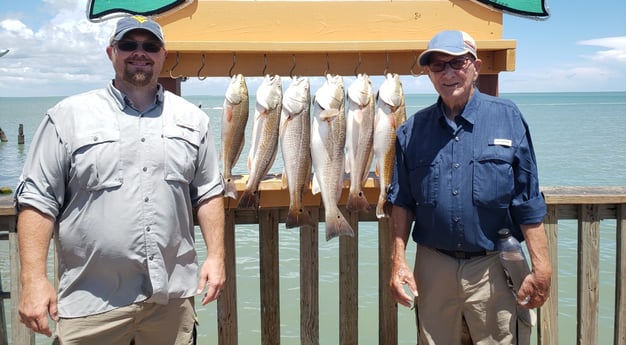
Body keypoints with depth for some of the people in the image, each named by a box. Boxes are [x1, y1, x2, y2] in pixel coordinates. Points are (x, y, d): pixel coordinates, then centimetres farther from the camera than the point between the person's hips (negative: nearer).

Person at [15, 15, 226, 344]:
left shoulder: (192, 119, 8)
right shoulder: (68, 116, -1)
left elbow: (208, 193, 12)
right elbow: (38, 199, -3)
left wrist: (216, 255, 3)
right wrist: (34, 280, -10)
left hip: (173, 296, 3)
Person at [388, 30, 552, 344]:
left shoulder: (507, 118, -4)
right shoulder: (412, 130, 1)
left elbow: (528, 202, -4)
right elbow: (402, 201, 5)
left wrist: (540, 267, -7)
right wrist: (398, 260, -1)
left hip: (492, 269, -1)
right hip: (433, 268, 2)